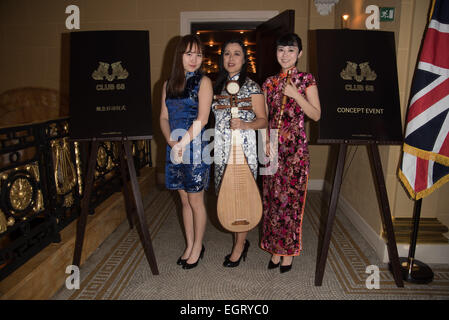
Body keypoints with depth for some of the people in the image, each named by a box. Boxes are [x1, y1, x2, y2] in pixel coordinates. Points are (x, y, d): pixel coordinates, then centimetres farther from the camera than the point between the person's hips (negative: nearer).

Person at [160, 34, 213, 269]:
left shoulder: (203, 82, -3)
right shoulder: (168, 84, 12)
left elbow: (202, 119, -12)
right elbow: (164, 117, 8)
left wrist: (183, 143, -15)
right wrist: (171, 141, -9)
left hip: (196, 147, -5)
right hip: (175, 147, 5)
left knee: (196, 201, 3)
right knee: (185, 200, 13)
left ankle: (197, 247, 21)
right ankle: (189, 245, 27)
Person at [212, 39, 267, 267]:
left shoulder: (251, 86, -4)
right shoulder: (219, 85, 14)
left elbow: (263, 120, -5)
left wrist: (244, 124, -24)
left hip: (243, 147, -6)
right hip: (221, 146, 6)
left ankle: (239, 245, 17)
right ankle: (240, 240, 26)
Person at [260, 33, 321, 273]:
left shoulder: (306, 80, 2)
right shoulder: (270, 82, 12)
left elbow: (316, 115, -4)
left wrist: (295, 95, -14)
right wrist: (266, 142, -3)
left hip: (295, 147, -3)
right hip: (273, 146, 3)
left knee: (292, 197, 0)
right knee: (273, 197, 6)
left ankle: (289, 251, 17)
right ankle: (275, 249, 22)